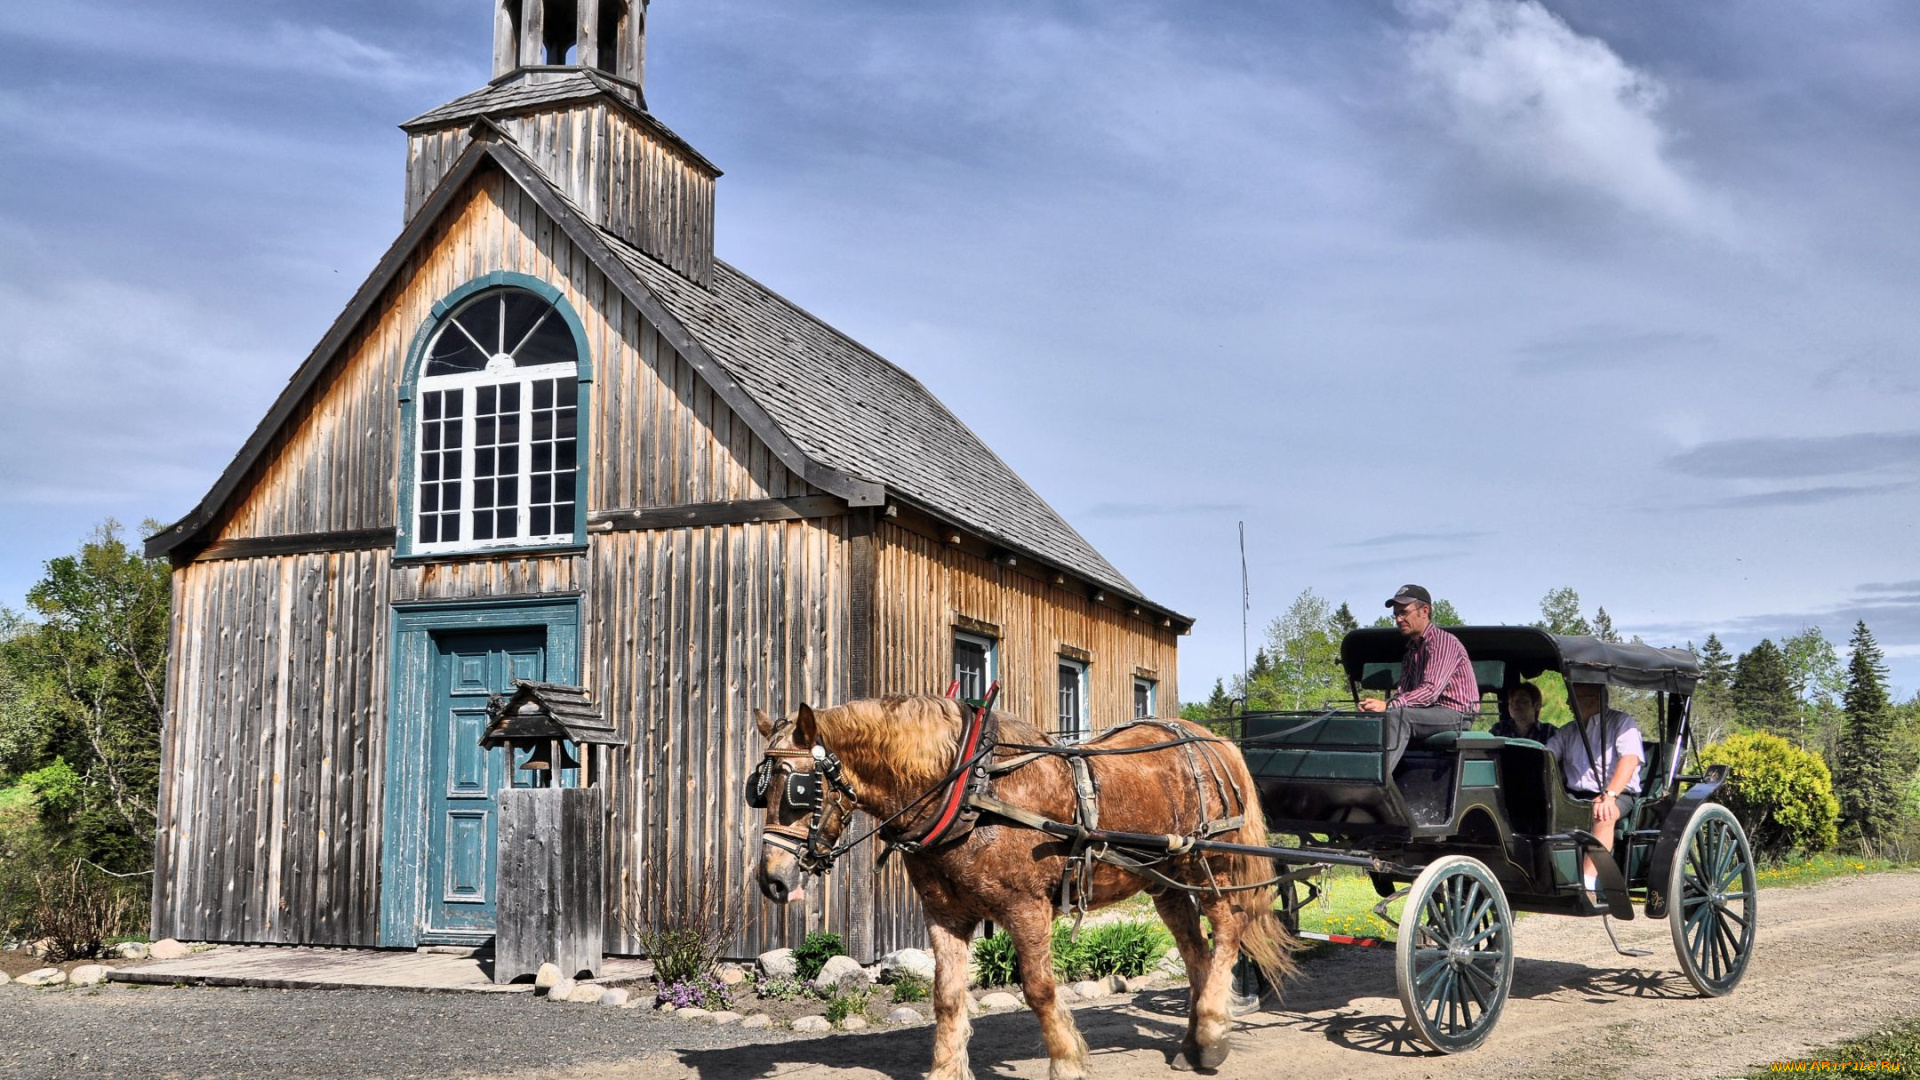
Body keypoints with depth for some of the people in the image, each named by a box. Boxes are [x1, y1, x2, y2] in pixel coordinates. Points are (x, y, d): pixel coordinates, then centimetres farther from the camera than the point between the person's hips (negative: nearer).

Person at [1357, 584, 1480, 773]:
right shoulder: (1412, 649, 19)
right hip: (1428, 714, 8)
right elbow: (1402, 691, 11)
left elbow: (1431, 690, -22)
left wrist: (1388, 705, -31)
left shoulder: (1443, 641, -10)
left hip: (1456, 714, -8)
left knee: (1396, 715, -31)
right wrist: (1378, 705, -11)